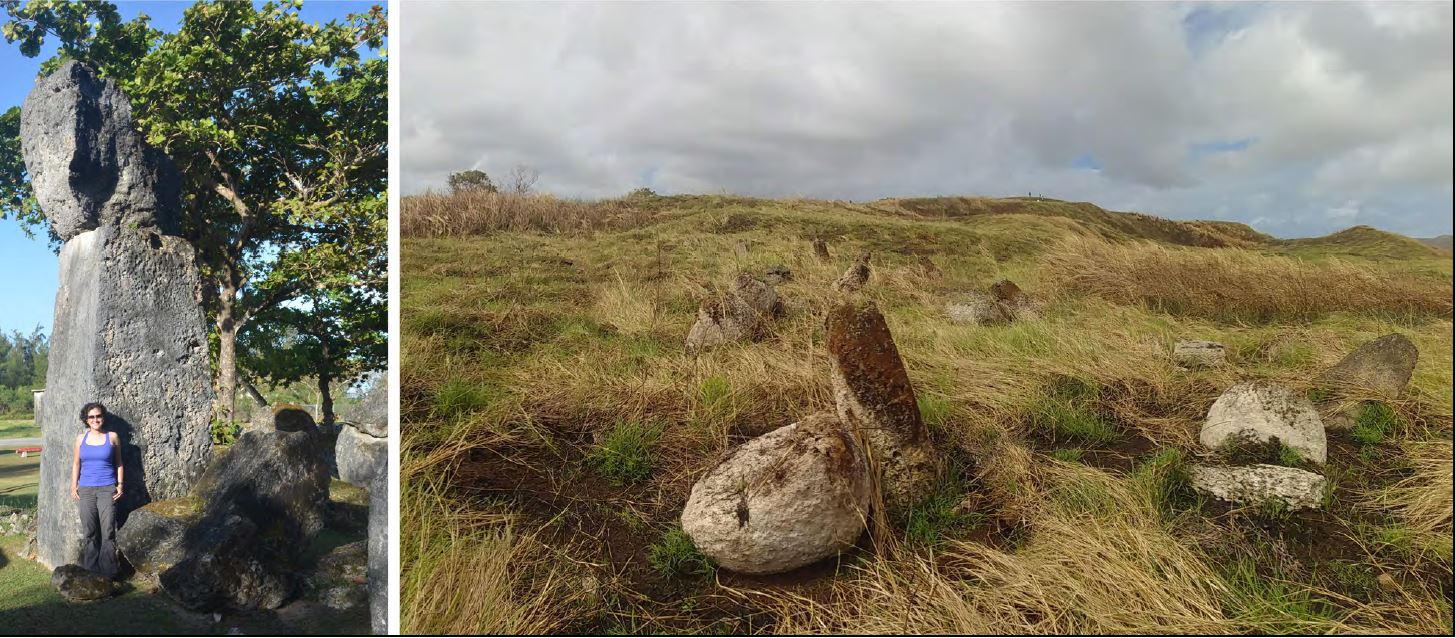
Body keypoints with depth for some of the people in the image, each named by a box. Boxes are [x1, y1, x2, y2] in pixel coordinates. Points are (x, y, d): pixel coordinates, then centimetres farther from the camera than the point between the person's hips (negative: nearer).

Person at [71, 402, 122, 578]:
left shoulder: (112, 437, 3)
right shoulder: (81, 438, 8)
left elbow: (118, 463, 8)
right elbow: (76, 464, 13)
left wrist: (120, 484, 2)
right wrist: (73, 486, 6)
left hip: (107, 489, -2)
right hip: (86, 490, 2)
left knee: (108, 532, -6)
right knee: (89, 532, 4)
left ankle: (108, 573, -1)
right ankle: (90, 572, 12)